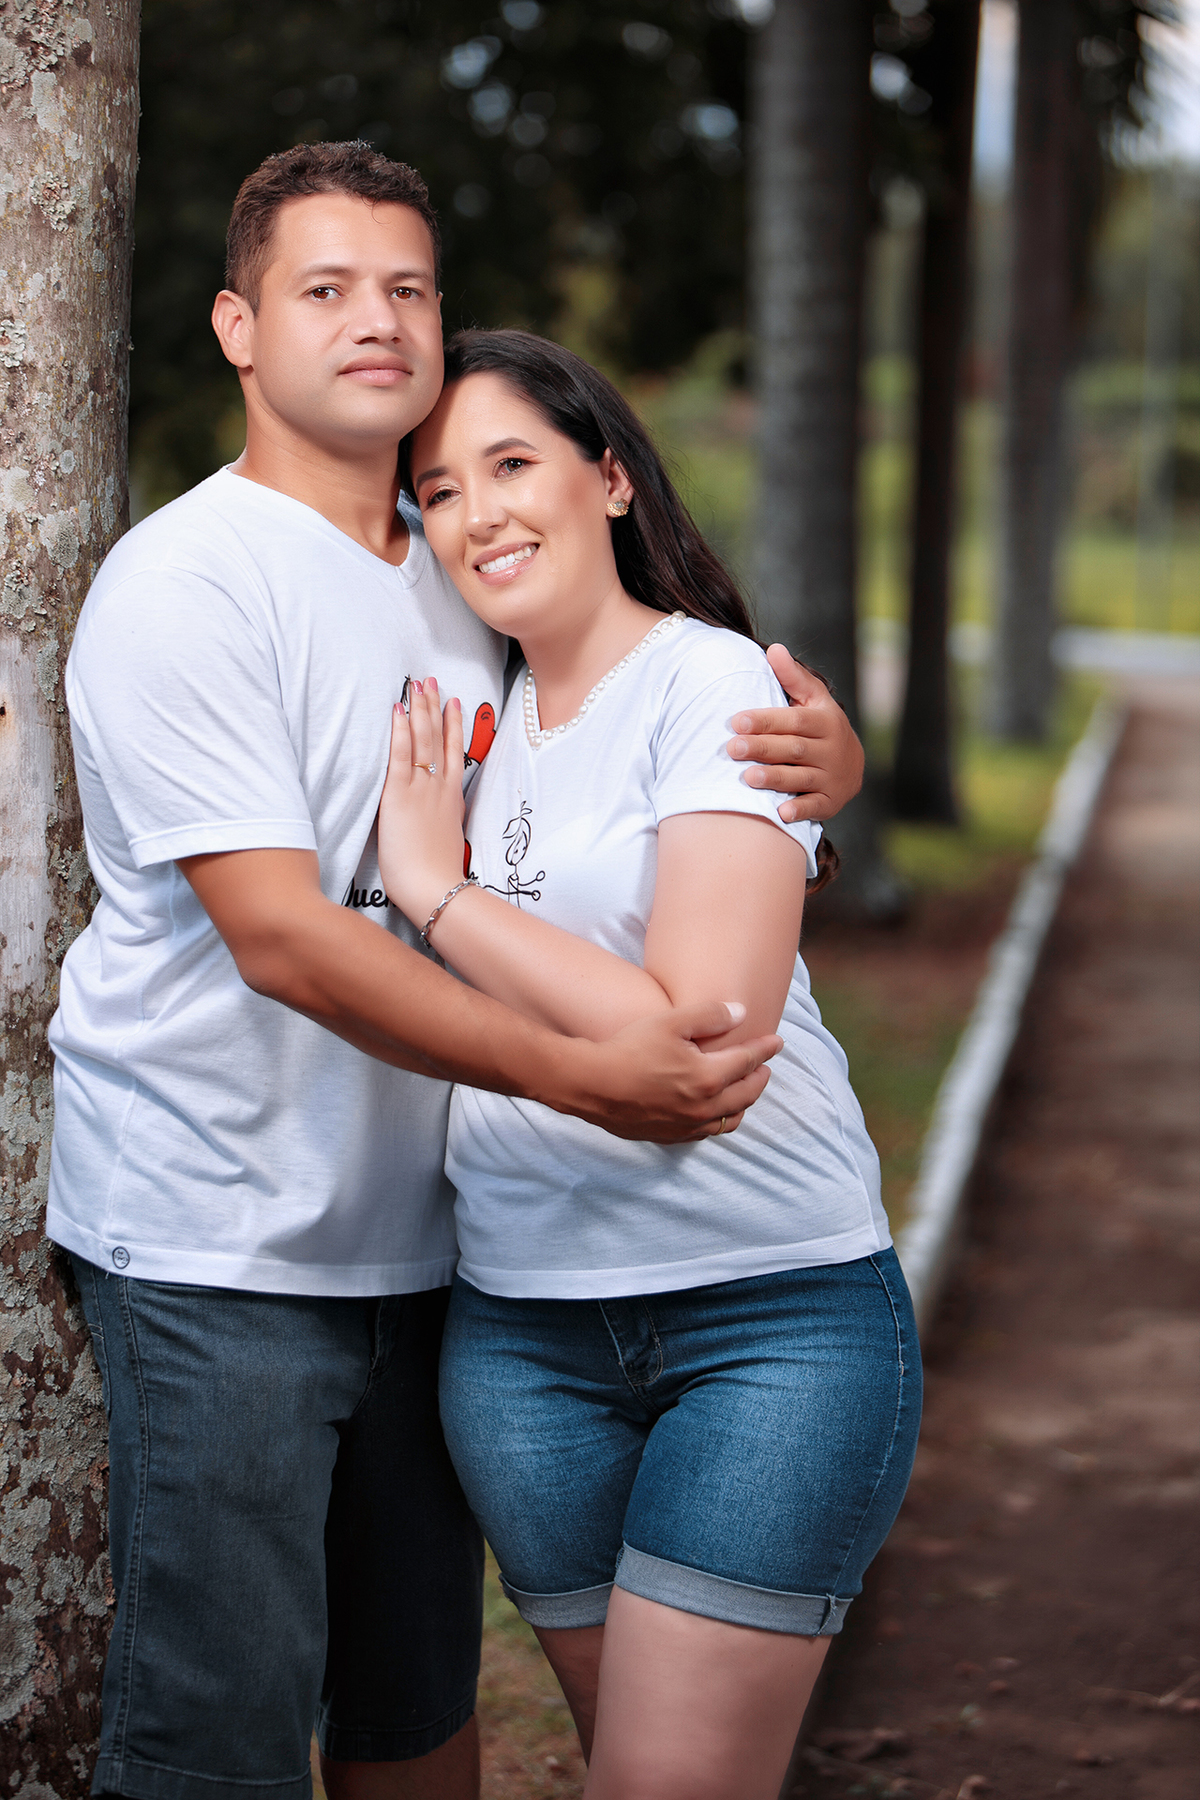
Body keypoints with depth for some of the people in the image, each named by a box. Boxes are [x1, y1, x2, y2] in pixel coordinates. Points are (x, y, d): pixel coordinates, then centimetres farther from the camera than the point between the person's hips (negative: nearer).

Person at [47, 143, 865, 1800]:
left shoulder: (473, 580, 10)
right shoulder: (184, 584, -12)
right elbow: (279, 934, -20)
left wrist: (820, 753, -5)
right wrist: (581, 1075, -27)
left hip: (421, 1237, 7)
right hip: (216, 1245, -6)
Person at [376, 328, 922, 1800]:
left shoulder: (711, 684, -9)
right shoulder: (474, 715, 12)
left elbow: (703, 1038, -20)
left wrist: (439, 891, -12)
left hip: (767, 1306, -6)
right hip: (520, 1315, 6)